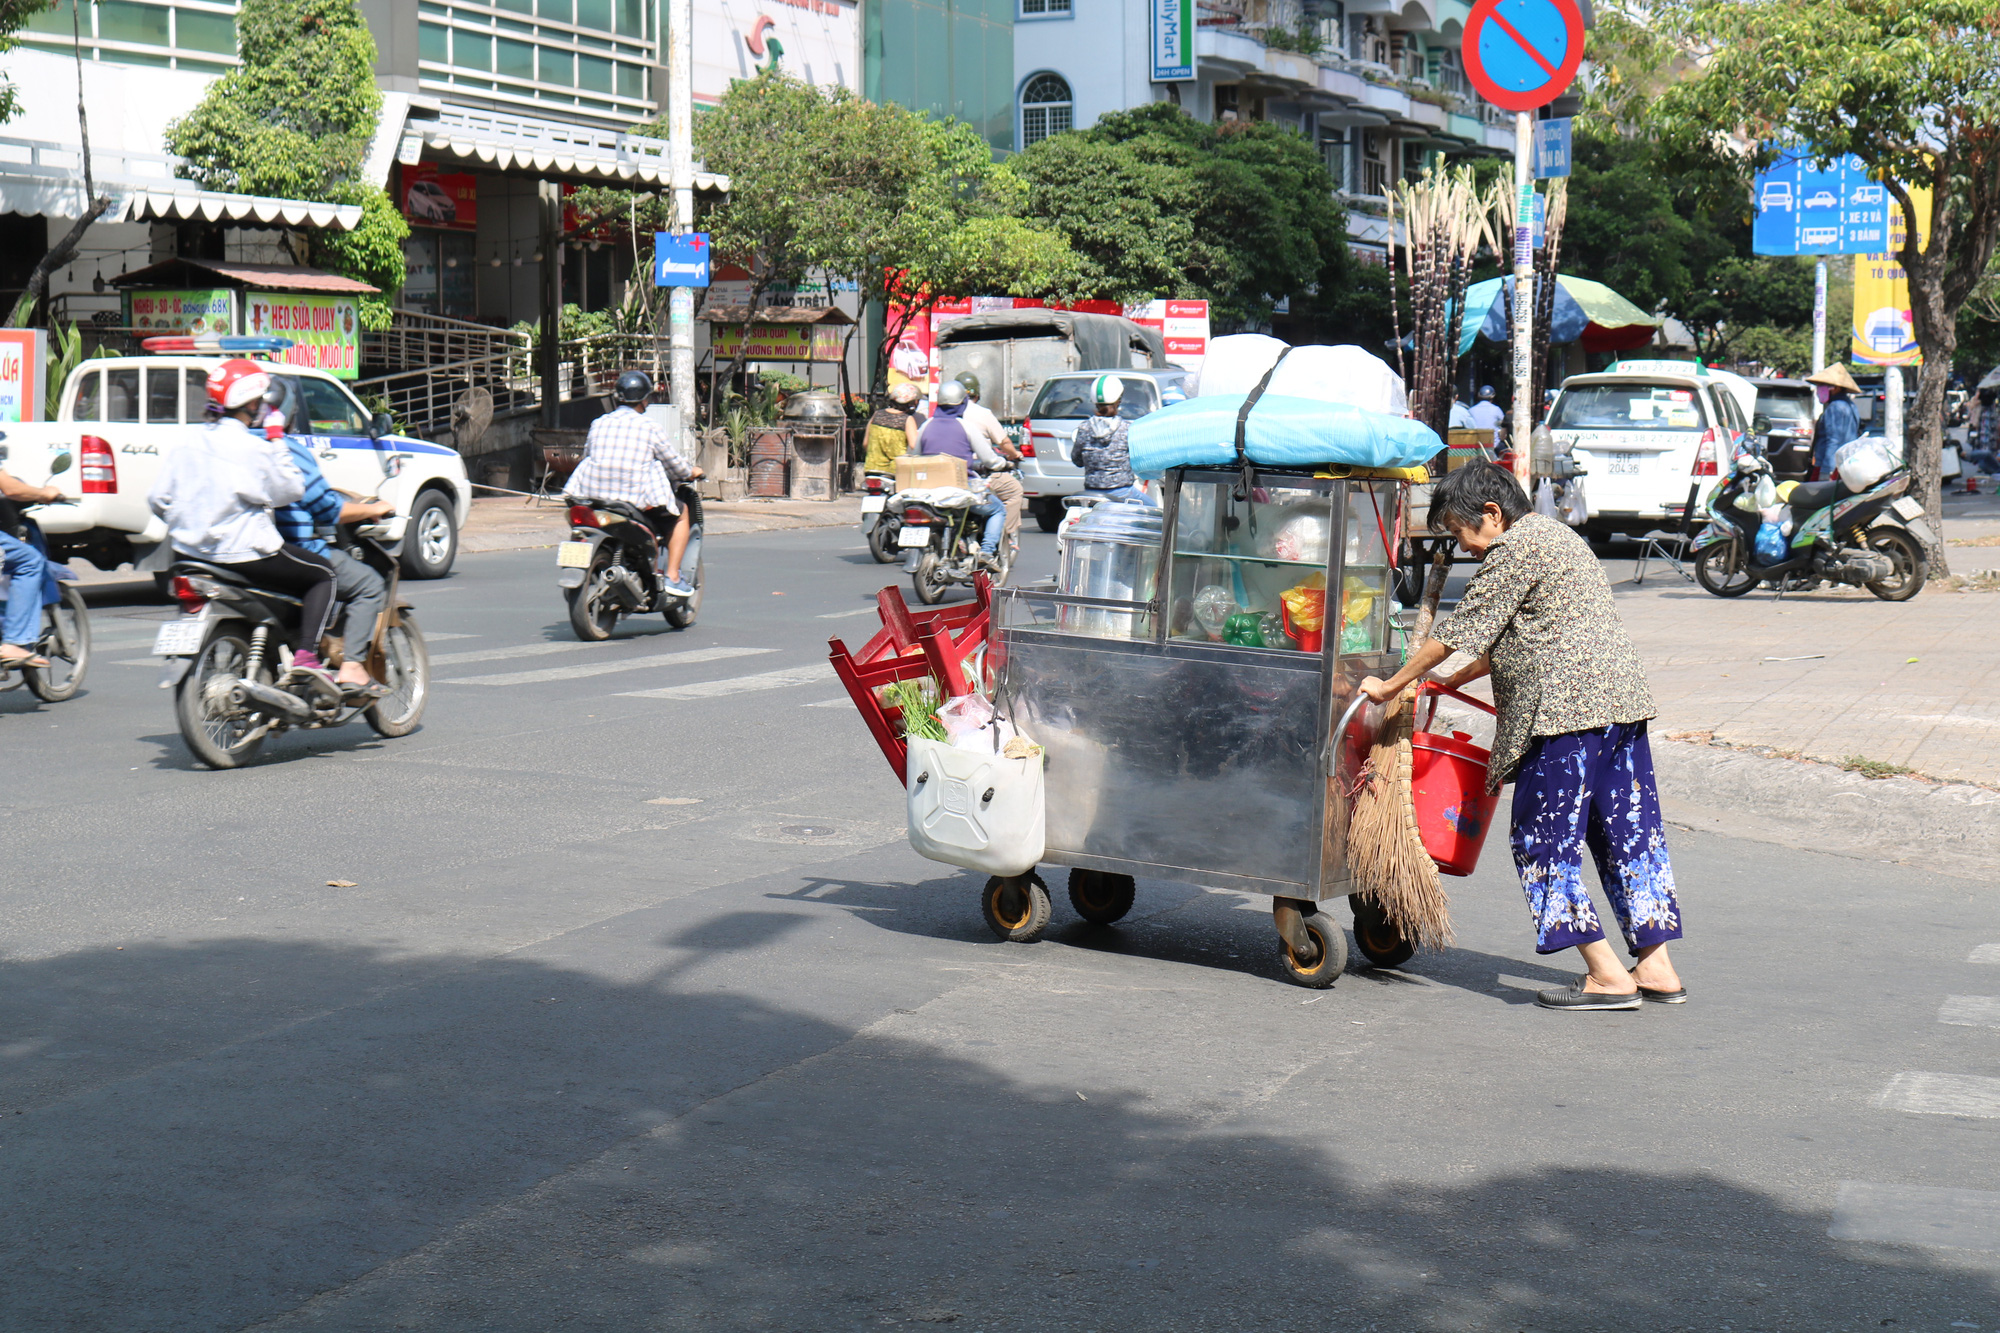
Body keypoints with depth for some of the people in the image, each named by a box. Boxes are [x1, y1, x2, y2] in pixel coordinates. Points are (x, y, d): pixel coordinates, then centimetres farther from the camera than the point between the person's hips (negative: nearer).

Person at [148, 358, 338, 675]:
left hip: (191, 552, 8)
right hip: (244, 551, -8)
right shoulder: (253, 448, -14)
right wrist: (277, 445, 1)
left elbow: (159, 499, 7)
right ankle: (305, 655, -7)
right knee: (323, 575, 8)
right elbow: (289, 490, -7)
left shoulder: (186, 444, 6)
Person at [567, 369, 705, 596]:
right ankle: (672, 576, 11)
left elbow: (587, 456, 17)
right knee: (681, 515, 19)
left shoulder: (598, 424, 9)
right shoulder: (649, 427, -2)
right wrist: (691, 472, 27)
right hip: (638, 497, -4)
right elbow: (673, 464, 4)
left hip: (595, 493, 4)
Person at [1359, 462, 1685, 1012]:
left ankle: (1607, 975, -4)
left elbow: (1458, 633, -7)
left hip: (1566, 708, -10)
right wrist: (1454, 681, 33)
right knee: (1628, 833, 11)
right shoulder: (1554, 535, 23)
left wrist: (1391, 686, 2)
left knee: (1544, 841, -2)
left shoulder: (1513, 550, -8)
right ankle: (1656, 968, 11)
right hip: (1623, 702, 10)